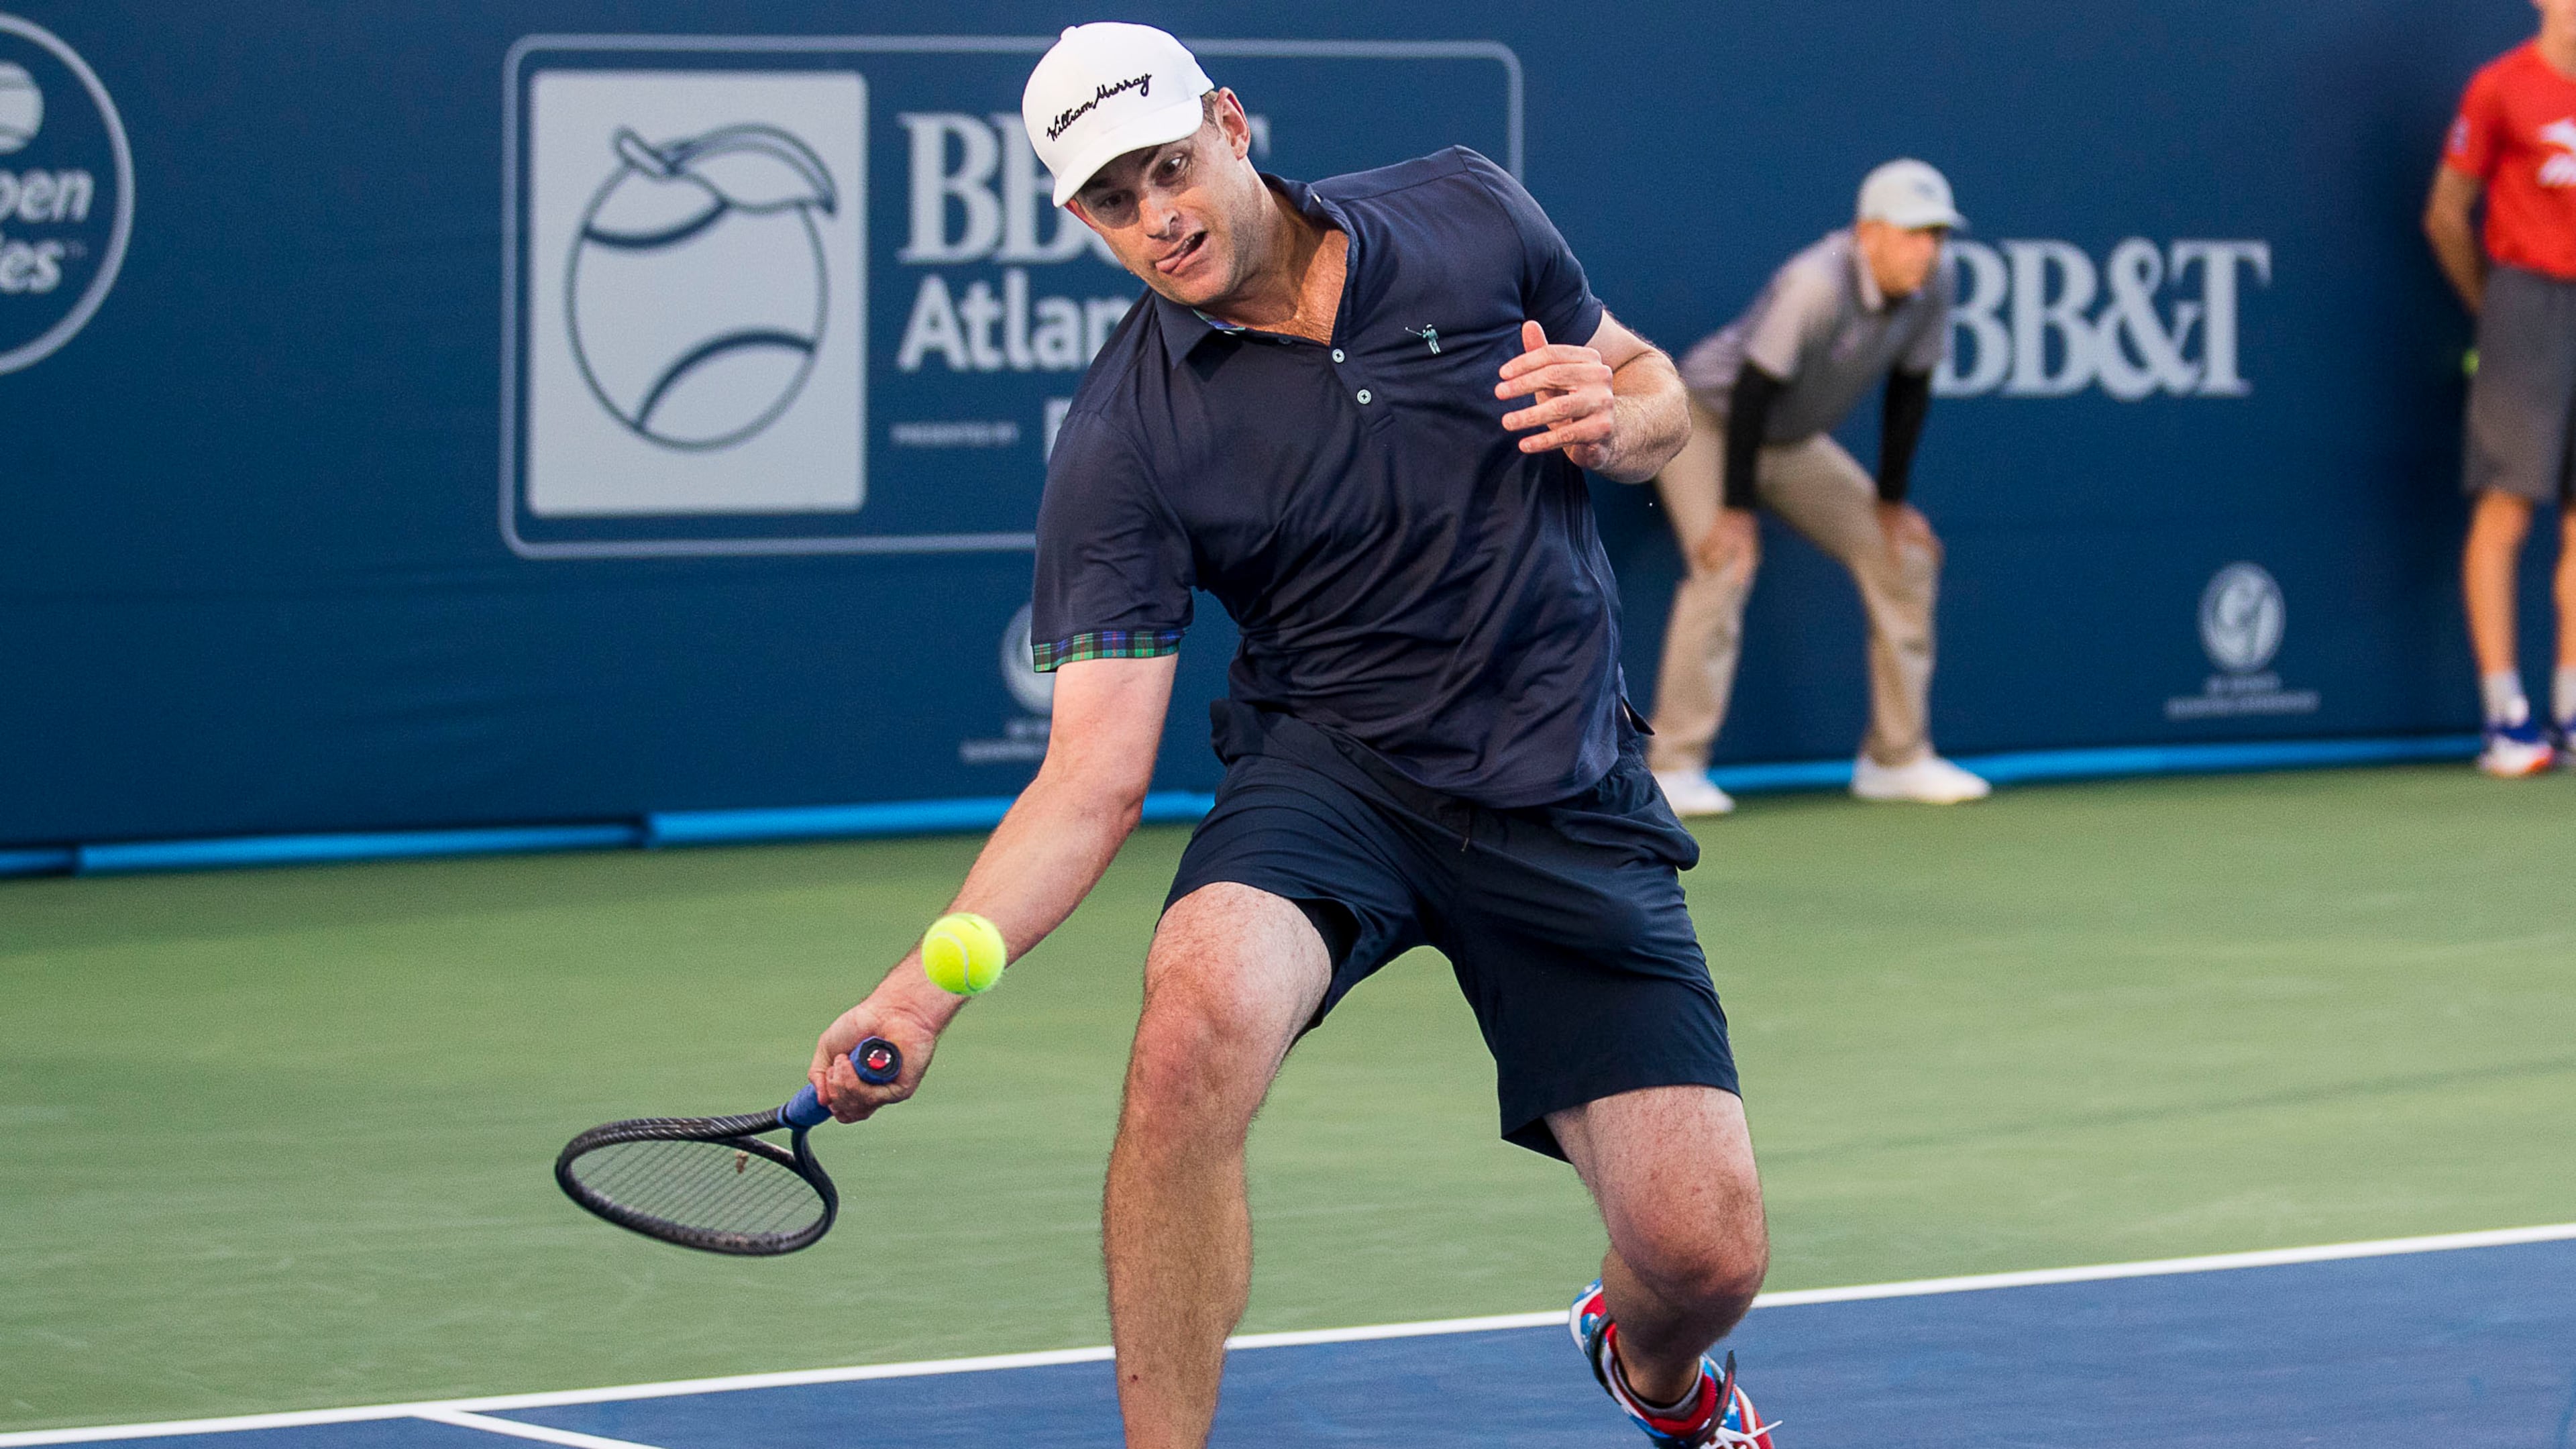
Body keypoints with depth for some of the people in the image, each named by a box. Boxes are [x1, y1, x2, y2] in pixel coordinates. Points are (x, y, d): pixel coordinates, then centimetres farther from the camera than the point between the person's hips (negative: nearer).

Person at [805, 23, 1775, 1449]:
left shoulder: (1468, 214, -3)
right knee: (1197, 1018, -37)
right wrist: (925, 988, -29)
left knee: (1703, 1254, -8)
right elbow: (1093, 778, -14)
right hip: (1332, 776, -2)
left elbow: (1654, 385, 13)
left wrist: (1614, 418, -12)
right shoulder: (1123, 444, -11)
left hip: (1566, 796, 2)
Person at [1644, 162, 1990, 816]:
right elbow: (1753, 392, -33)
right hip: (1708, 419, -8)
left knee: (1905, 557, 3)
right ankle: (1674, 767, -23)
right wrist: (1737, 510, -30)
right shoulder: (1817, 286, -35)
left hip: (1792, 441, 8)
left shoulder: (1930, 287, -13)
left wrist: (1890, 500, 2)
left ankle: (1895, 759, 12)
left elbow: (1910, 390, 0)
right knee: (1726, 563, -28)